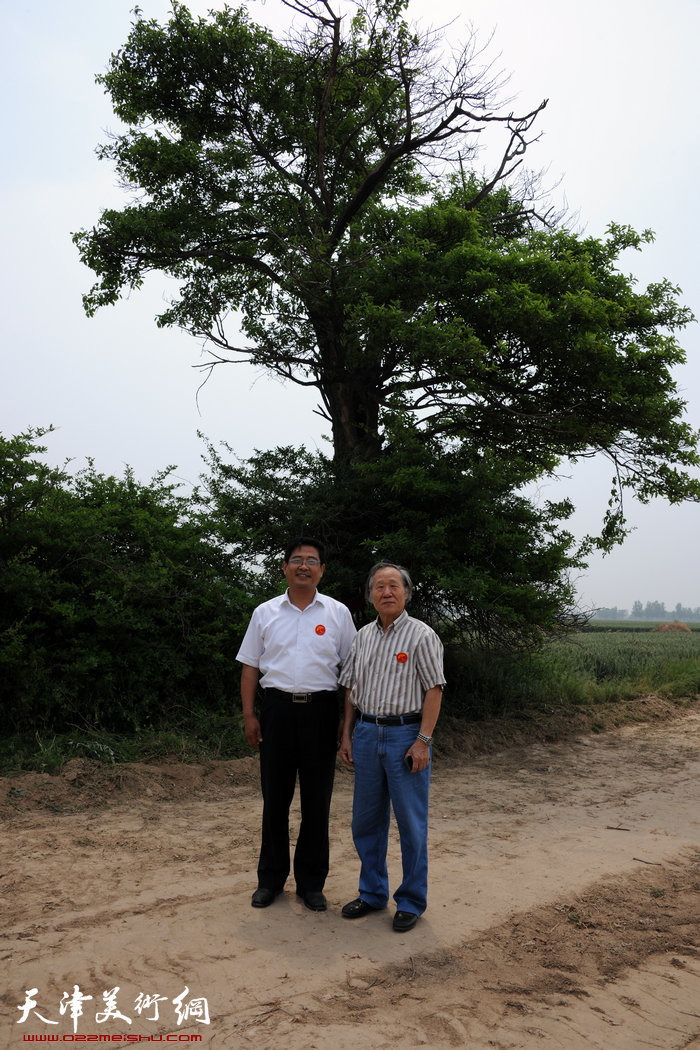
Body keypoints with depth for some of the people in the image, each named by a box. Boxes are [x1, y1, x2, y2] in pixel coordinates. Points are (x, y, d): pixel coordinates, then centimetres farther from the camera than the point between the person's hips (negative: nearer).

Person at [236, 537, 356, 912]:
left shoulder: (337, 613, 4)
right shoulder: (265, 613, 7)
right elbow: (250, 666, 9)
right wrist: (249, 716, 2)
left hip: (320, 710, 0)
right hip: (277, 709, 1)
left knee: (317, 801, 6)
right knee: (275, 798, 8)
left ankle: (311, 882, 20)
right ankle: (271, 878, 23)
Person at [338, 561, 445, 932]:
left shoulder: (421, 635, -6)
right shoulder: (363, 636, 10)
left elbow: (433, 690, -9)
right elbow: (350, 688, 14)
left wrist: (423, 740, -15)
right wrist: (346, 735, 10)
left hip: (406, 735, -5)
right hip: (366, 735, 5)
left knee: (411, 824, 3)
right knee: (366, 821, 13)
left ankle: (411, 902, 18)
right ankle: (372, 893, 29)